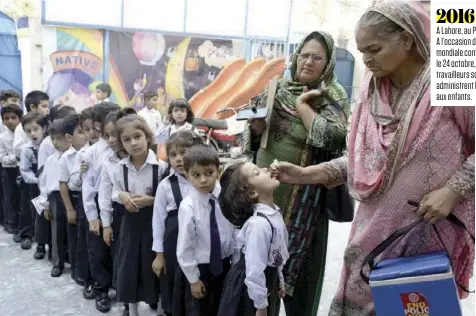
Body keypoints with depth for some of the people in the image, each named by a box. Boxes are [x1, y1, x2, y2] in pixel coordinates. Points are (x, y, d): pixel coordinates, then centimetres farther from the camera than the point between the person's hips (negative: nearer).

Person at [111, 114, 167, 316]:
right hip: (130, 222, 4)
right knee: (128, 265, 12)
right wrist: (122, 196, -12)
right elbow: (114, 193, 9)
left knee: (153, 266, 8)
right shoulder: (120, 168, -3)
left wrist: (150, 200, -21)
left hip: (153, 221, -3)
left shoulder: (160, 166, -15)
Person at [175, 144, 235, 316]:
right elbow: (184, 247, -15)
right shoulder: (188, 206, -21)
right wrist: (193, 278, -9)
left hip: (225, 265, 3)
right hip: (199, 268, -3)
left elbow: (235, 229, -4)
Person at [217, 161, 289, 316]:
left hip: (269, 283, 8)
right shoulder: (258, 224, -32)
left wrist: (279, 281, 17)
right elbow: (255, 270, -28)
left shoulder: (274, 213, -3)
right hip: (252, 289, -8)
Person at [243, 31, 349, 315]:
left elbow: (334, 137, -21)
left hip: (302, 194, -4)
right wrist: (256, 126, -8)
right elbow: (255, 138, 15)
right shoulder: (279, 90, 9)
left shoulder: (333, 97, -1)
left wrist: (301, 104, -12)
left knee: (297, 259, 6)